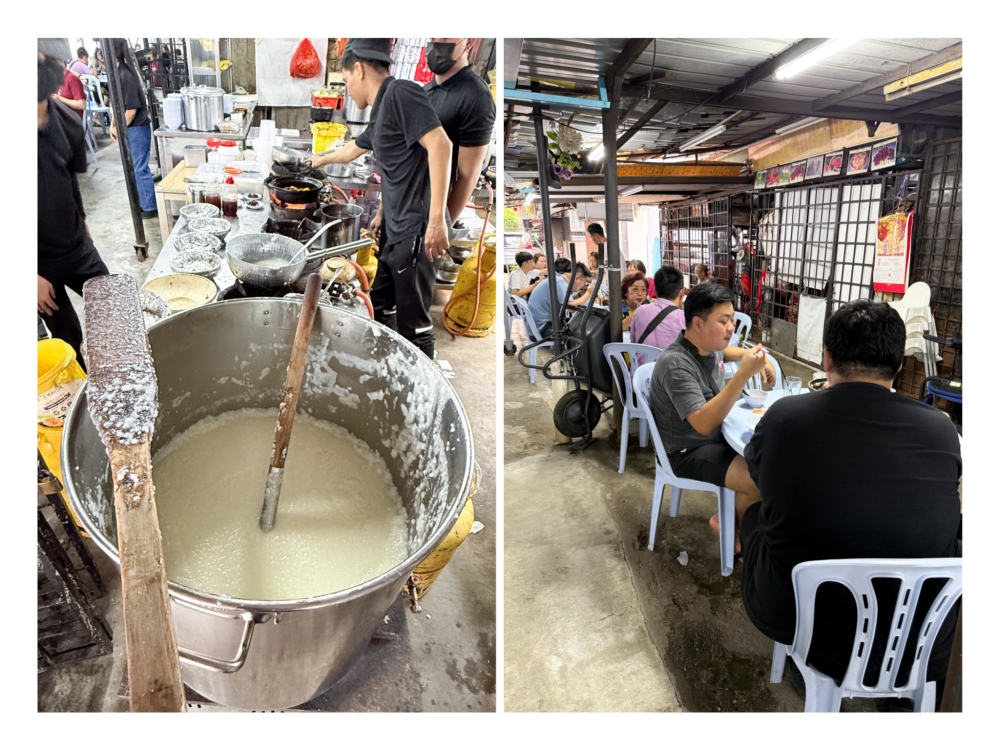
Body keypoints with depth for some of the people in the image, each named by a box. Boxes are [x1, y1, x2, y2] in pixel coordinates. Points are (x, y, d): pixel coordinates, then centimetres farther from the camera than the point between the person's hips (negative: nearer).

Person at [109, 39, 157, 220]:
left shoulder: (126, 75, -20)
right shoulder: (118, 73, 8)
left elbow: (132, 109, -21)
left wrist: (119, 129, -11)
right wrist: (113, 125, 11)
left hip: (136, 128, -9)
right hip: (129, 128, 9)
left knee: (140, 168, -2)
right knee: (134, 168, 16)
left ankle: (150, 207, 7)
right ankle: (142, 202, 27)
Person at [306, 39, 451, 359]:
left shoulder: (400, 93, -11)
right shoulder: (380, 112, 19)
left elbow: (440, 145, -23)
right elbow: (355, 148, 38)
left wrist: (436, 219, -27)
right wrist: (322, 160, 57)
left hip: (415, 231, -10)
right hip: (393, 229, 10)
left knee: (413, 322, -5)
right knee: (381, 304, 20)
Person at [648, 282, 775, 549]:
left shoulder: (709, 345, -2)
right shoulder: (676, 364, -28)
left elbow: (725, 351, 27)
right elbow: (704, 423, -35)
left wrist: (753, 356, 5)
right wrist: (744, 374, -38)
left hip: (716, 435, 9)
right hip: (689, 451, -9)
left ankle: (731, 516, 16)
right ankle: (738, 527, 11)